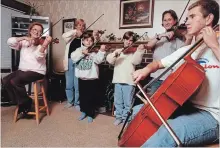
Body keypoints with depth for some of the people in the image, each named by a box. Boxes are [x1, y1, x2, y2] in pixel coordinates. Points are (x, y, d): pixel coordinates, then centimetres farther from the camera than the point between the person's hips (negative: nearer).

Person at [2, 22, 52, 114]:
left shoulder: (42, 44, -2)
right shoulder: (23, 42, 11)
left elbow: (38, 57, -21)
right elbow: (9, 42, -3)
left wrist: (45, 45, -37)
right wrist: (24, 38, -14)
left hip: (37, 71, -5)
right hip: (22, 70, 6)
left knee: (15, 81, -25)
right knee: (5, 81, -13)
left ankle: (25, 103, -3)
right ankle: (18, 102, 4)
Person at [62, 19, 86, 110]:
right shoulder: (71, 37, 10)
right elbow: (63, 36, -10)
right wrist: (75, 31, -13)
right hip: (69, 61, 2)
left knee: (77, 84, 0)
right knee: (69, 84, 10)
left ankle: (77, 103, 15)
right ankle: (70, 101, 26)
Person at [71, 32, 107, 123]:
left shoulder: (94, 51, -1)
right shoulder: (79, 50, 7)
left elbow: (98, 60, -16)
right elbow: (73, 58, -7)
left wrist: (101, 51, -27)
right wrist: (82, 53, -17)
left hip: (92, 78, -3)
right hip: (82, 78, 3)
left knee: (91, 97, 5)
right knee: (82, 96, 16)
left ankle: (90, 114, 21)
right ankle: (83, 112, 35)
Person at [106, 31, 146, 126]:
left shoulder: (134, 52, 6)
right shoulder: (118, 51, 13)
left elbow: (135, 61, -14)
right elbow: (109, 60, -2)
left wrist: (139, 51, -27)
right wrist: (115, 53, -20)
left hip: (129, 81, -3)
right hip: (118, 80, 3)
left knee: (127, 102, 4)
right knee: (118, 102, 13)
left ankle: (126, 119, 21)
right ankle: (119, 117, 30)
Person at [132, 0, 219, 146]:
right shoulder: (185, 51, 13)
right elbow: (158, 63, 19)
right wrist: (146, 69, -2)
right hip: (185, 107, 7)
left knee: (167, 133, -36)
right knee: (138, 112, 8)